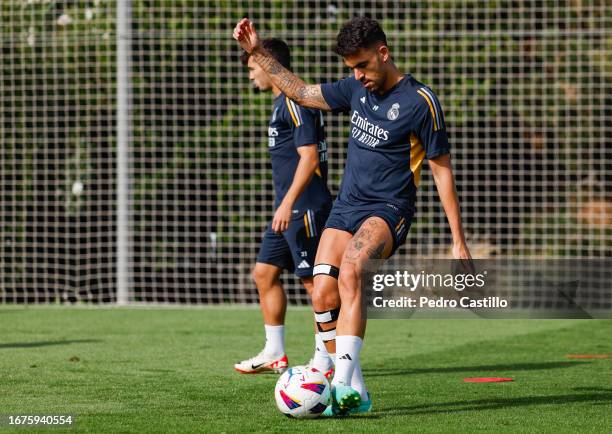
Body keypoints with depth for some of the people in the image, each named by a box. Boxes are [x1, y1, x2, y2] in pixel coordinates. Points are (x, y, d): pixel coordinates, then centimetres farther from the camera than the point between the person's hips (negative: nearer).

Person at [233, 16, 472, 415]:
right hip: (346, 207, 7)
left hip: (388, 210, -7)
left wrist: (459, 243, -7)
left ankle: (343, 382, -39)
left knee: (349, 272, -32)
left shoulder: (420, 102, -11)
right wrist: (258, 53, 16)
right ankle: (355, 392, 0)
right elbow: (302, 93, 22)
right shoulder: (357, 89, 8)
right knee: (323, 296, -9)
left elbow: (442, 171, -7)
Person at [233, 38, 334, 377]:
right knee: (264, 273, 10)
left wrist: (288, 203, -24)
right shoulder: (283, 102, 17)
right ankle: (274, 355, 16)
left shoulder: (295, 102, -14)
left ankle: (325, 361, -1)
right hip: (289, 209, 10)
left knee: (313, 280, -5)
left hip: (304, 208, -10)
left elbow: (309, 157, -21)